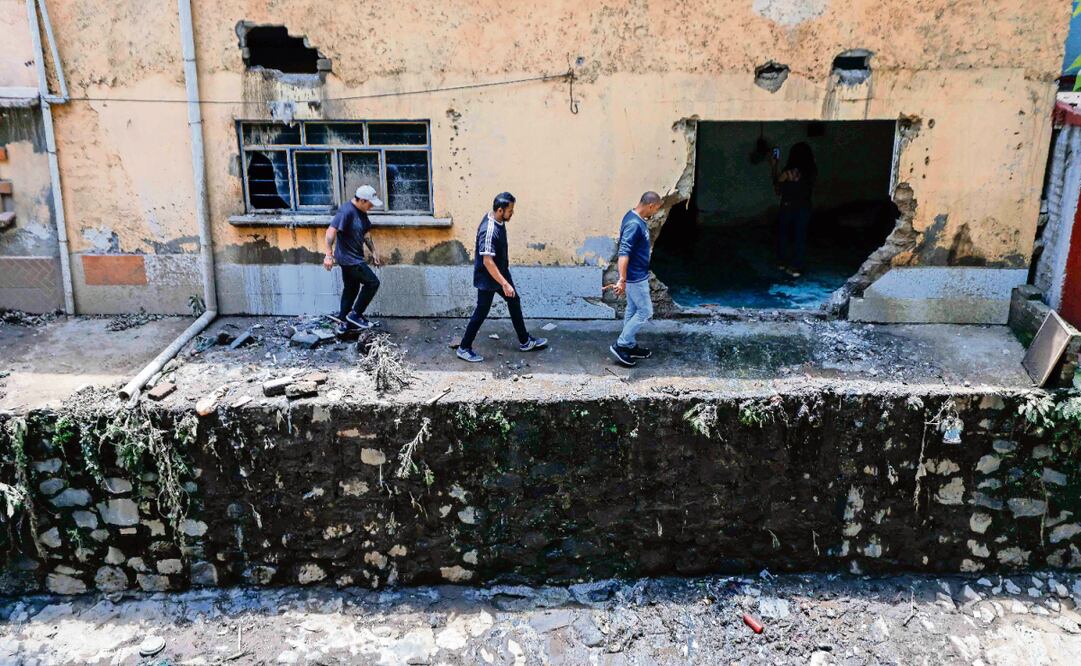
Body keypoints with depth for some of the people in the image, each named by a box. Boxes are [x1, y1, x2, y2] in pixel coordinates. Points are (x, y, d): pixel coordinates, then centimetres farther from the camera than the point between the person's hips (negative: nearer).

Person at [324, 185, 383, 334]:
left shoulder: (361, 212, 7)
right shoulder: (346, 211, -23)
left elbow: (366, 233, 19)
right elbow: (331, 231, -28)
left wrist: (373, 252, 19)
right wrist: (329, 255, -30)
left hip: (354, 258, 10)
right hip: (348, 258, -10)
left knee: (351, 288, 17)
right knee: (372, 282, -6)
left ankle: (343, 323, 26)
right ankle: (355, 314, 5)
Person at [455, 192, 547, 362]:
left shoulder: (499, 221, -4)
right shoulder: (489, 231, -33)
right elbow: (487, 261, -36)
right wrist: (504, 284, -37)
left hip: (501, 272, 10)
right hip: (488, 278, -10)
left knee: (514, 302, 18)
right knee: (481, 312, 3)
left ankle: (525, 341, 33)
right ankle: (464, 348, 19)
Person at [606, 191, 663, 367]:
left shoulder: (635, 218, 5)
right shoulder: (634, 224, -27)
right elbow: (624, 253, -34)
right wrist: (622, 280, -39)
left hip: (637, 275, 10)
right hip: (635, 277, -10)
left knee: (633, 310, 17)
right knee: (645, 312, 0)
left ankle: (630, 346, 28)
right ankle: (620, 345, 4)